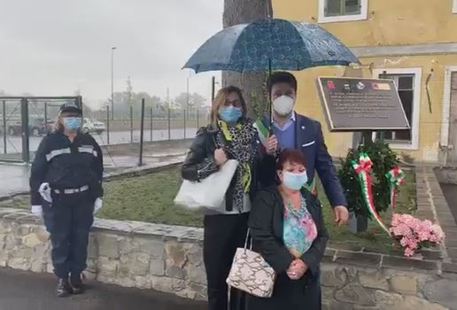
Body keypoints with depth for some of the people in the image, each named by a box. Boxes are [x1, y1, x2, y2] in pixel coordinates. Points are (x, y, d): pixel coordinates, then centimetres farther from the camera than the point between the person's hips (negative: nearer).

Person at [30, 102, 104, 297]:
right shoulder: (49, 142, -6)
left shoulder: (88, 142, 4)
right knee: (60, 241, 4)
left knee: (80, 239, 8)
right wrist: (36, 201, -5)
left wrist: (98, 196, 9)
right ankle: (62, 279, 20)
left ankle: (76, 276, 23)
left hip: (83, 199, 3)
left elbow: (98, 170, 12)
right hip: (56, 200, -2)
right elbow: (37, 172, -4)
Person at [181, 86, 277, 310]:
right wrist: (214, 162, -22)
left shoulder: (251, 133, 4)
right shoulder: (208, 136, -4)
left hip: (248, 214, 3)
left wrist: (268, 153, -6)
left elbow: (261, 173, 11)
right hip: (219, 215, -3)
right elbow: (186, 170, -9)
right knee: (217, 277, 8)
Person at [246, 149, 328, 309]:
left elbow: (322, 236, 1)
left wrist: (306, 262, -14)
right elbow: (262, 238, -17)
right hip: (272, 278, -4)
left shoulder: (312, 201, 8)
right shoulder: (265, 199, -8)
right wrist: (288, 263, -20)